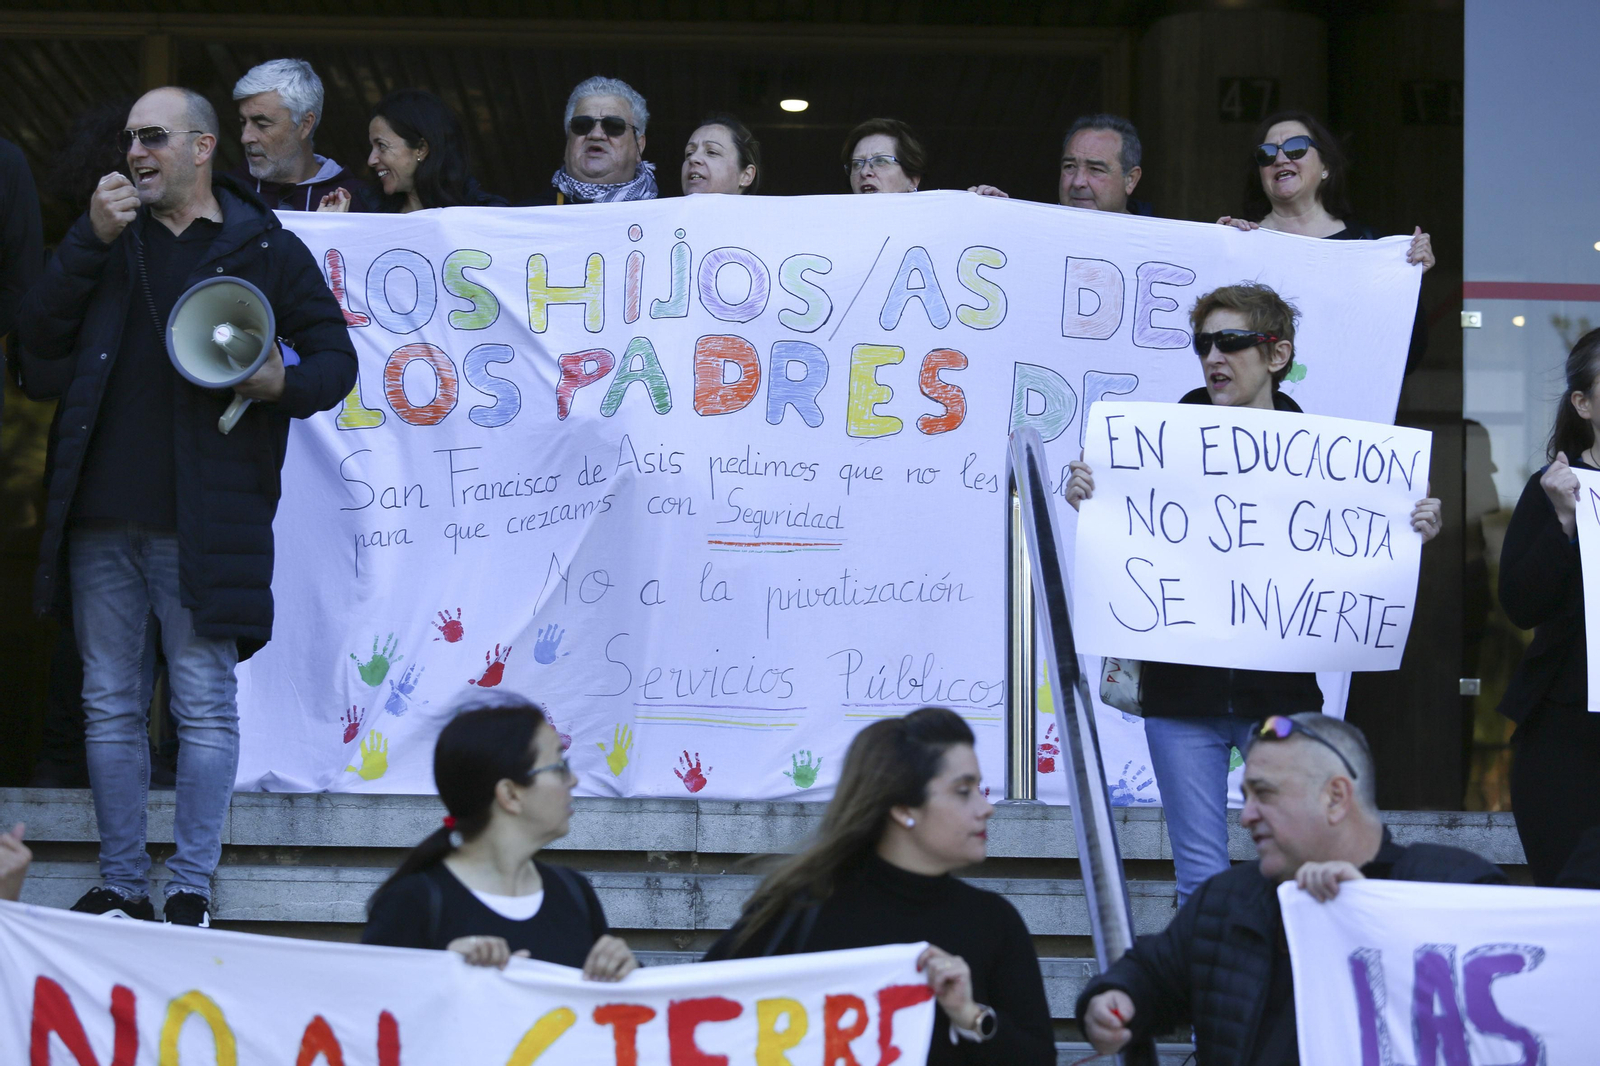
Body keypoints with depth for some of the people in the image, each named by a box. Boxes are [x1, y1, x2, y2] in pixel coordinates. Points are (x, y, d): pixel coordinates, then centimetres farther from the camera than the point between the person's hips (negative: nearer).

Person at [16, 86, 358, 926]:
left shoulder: (268, 249, 4)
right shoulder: (111, 239, 14)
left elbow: (335, 359, 6)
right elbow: (38, 338, 4)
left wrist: (284, 384, -15)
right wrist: (91, 241, -5)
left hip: (204, 519, -4)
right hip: (102, 512, 4)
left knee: (204, 704, -1)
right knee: (108, 702, 8)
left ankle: (191, 890, 6)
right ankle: (120, 887, 15)